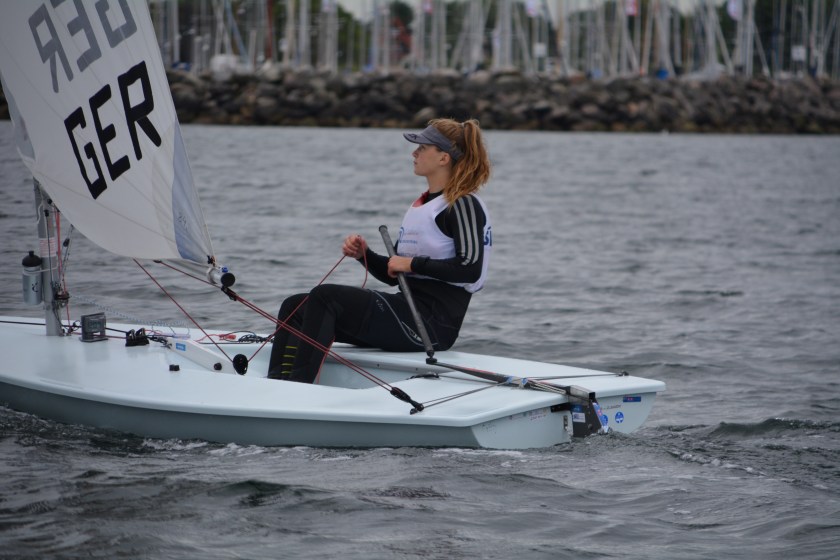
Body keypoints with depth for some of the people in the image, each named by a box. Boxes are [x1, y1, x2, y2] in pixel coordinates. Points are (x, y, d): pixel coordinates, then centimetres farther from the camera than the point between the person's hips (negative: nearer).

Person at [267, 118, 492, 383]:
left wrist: (413, 263, -14)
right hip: (406, 311, 10)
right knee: (295, 307, 0)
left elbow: (471, 269, -21)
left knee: (324, 296, -23)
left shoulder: (463, 205, -6)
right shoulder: (421, 205, 22)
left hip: (433, 322, -10)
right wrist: (364, 254, 5)